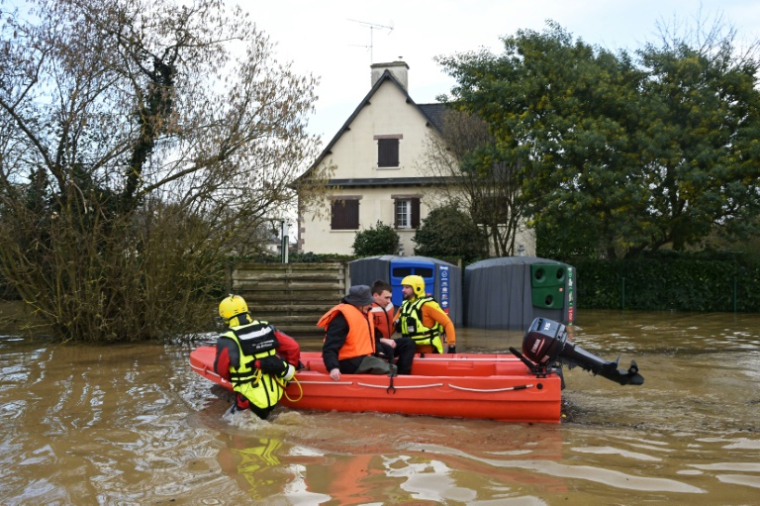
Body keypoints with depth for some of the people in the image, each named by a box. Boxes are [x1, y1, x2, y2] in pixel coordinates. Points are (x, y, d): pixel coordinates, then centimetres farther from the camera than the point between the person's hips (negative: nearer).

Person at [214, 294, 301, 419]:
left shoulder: (227, 340, -10)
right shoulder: (266, 328, 3)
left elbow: (221, 369, -6)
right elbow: (293, 347, 5)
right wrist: (290, 368, 22)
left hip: (252, 401, -4)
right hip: (275, 396, 4)